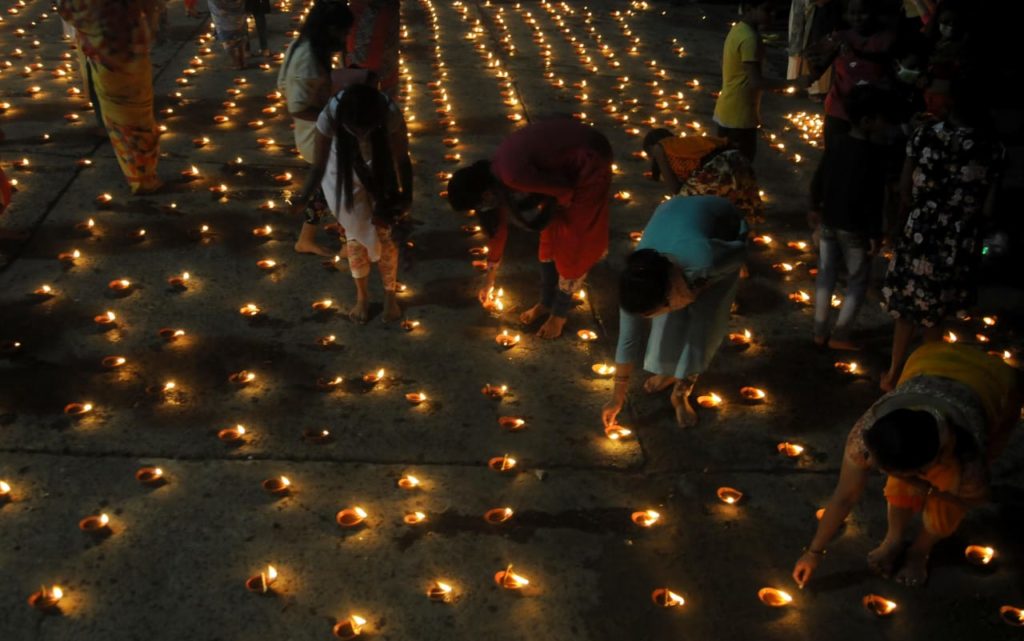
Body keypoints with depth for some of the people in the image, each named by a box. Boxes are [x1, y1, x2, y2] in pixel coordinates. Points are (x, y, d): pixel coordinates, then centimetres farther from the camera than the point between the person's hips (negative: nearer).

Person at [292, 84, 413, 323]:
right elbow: (319, 166, -27)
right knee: (356, 236, 8)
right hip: (344, 175, 0)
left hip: (381, 174, 0)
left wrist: (406, 196, -24)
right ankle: (362, 297, 30)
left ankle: (390, 295, 28)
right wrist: (304, 197, -40)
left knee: (383, 234, 5)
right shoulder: (330, 117, -36)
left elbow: (402, 159, -21)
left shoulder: (390, 115, -36)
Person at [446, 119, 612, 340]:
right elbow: (498, 226, 11)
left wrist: (549, 213, -1)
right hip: (564, 161, 8)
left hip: (588, 162, -8)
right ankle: (546, 303, 31)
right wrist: (490, 279, 20)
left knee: (572, 242, 2)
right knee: (550, 234, 15)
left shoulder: (512, 175, -32)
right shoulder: (495, 176, -3)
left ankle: (560, 313, 19)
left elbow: (566, 192, -23)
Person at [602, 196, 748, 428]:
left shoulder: (705, 260, -47)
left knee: (704, 315, -13)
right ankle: (668, 371, 19)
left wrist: (701, 287, -23)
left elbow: (740, 253, -22)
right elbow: (628, 337, -18)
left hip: (725, 226, -2)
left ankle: (681, 392, 3)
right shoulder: (639, 280, -31)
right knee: (669, 316, -10)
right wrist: (617, 398, -11)